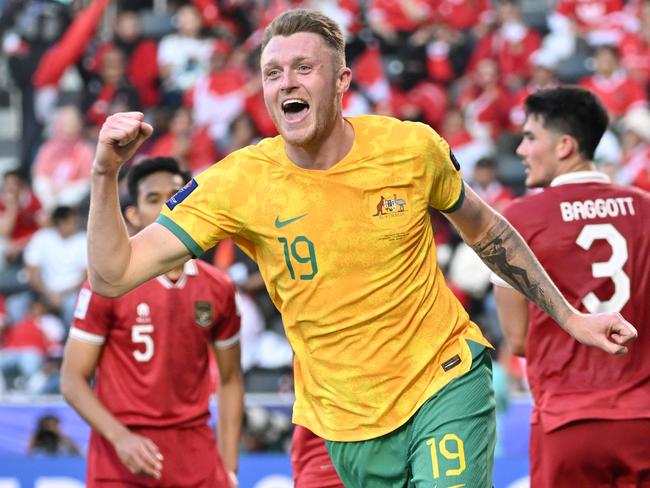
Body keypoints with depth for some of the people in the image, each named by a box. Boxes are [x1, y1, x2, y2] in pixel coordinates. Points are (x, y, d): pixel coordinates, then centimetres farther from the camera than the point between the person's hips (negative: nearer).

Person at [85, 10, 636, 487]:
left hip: (446, 382, -1)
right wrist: (106, 174, -28)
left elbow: (484, 229, 12)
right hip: (348, 425, 1)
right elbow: (113, 275, -13)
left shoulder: (413, 148, -9)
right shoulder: (238, 183, -12)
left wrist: (569, 317, 14)